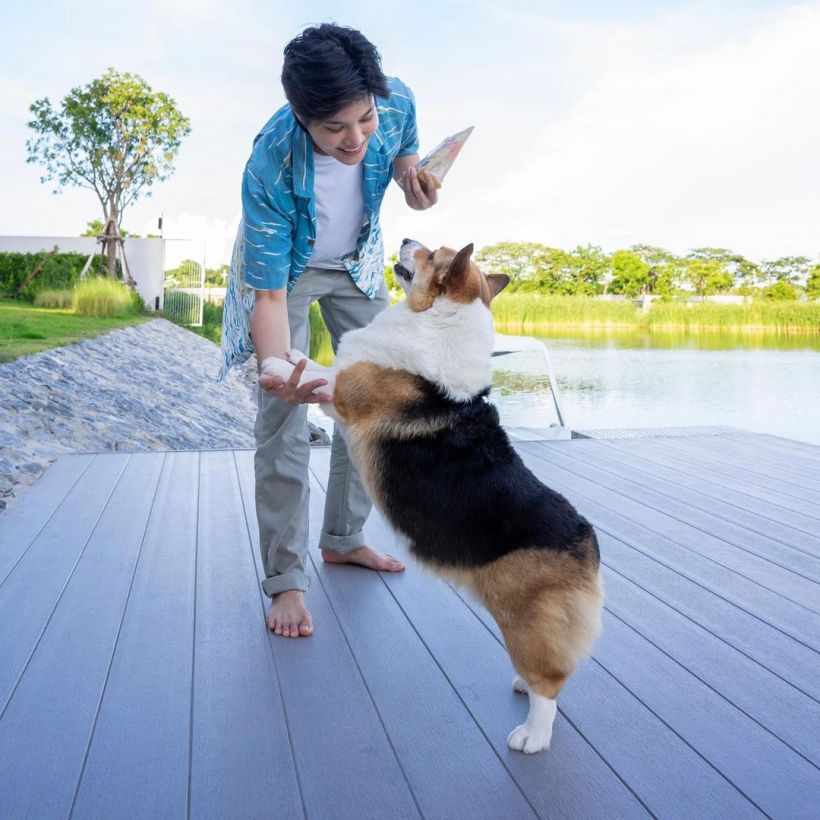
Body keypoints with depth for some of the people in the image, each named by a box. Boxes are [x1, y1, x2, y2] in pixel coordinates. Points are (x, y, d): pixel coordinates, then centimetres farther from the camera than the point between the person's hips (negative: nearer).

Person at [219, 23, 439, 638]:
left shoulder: (397, 102, -27)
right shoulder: (269, 167, -38)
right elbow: (269, 294, -36)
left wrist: (411, 176, -18)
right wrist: (276, 369, -52)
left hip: (358, 261, 5)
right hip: (284, 267, -4)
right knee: (284, 416, -13)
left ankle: (344, 538, 21)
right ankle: (285, 579, -4)